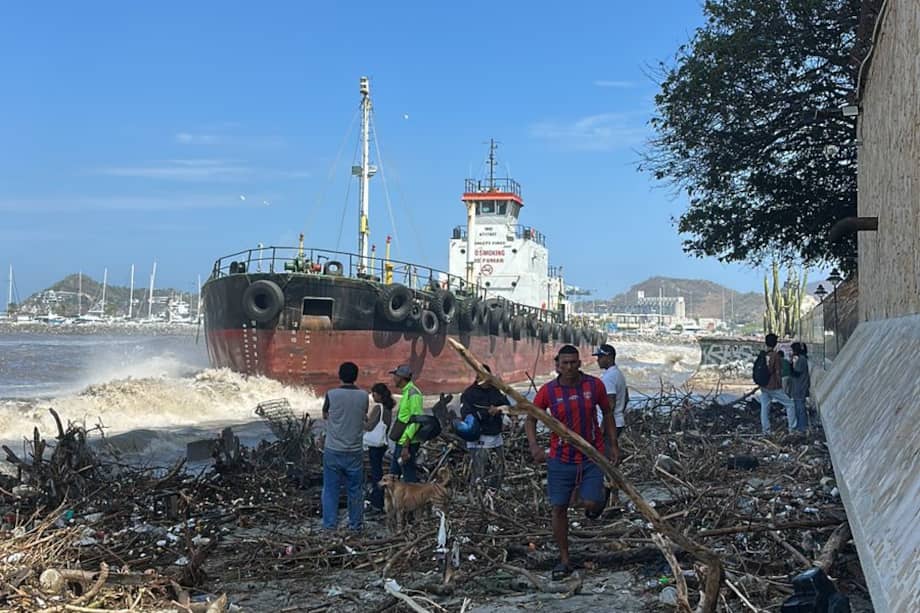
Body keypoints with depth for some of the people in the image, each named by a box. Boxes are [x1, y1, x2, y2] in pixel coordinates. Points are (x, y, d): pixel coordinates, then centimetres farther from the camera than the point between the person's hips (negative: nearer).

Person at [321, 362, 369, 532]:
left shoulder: (331, 395, -10)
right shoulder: (363, 396, -5)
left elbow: (325, 415, 7)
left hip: (333, 450, -1)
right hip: (355, 451, 2)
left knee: (330, 489, 8)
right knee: (355, 490, 12)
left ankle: (330, 525, 8)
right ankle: (356, 525, 18)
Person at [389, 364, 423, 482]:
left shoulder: (413, 394, -17)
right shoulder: (406, 392, 14)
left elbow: (415, 421, -22)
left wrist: (406, 446, -23)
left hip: (408, 443, -10)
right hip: (401, 442, 10)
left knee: (409, 479, -4)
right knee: (393, 475, 18)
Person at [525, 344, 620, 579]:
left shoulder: (594, 385, -5)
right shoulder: (547, 391, -7)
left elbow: (607, 413, 9)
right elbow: (530, 419, 2)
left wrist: (613, 445, 7)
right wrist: (534, 446, -15)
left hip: (591, 456, 0)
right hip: (560, 459, 1)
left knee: (591, 504, -13)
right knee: (559, 508, 2)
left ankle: (601, 495, 27)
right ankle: (564, 560, 17)